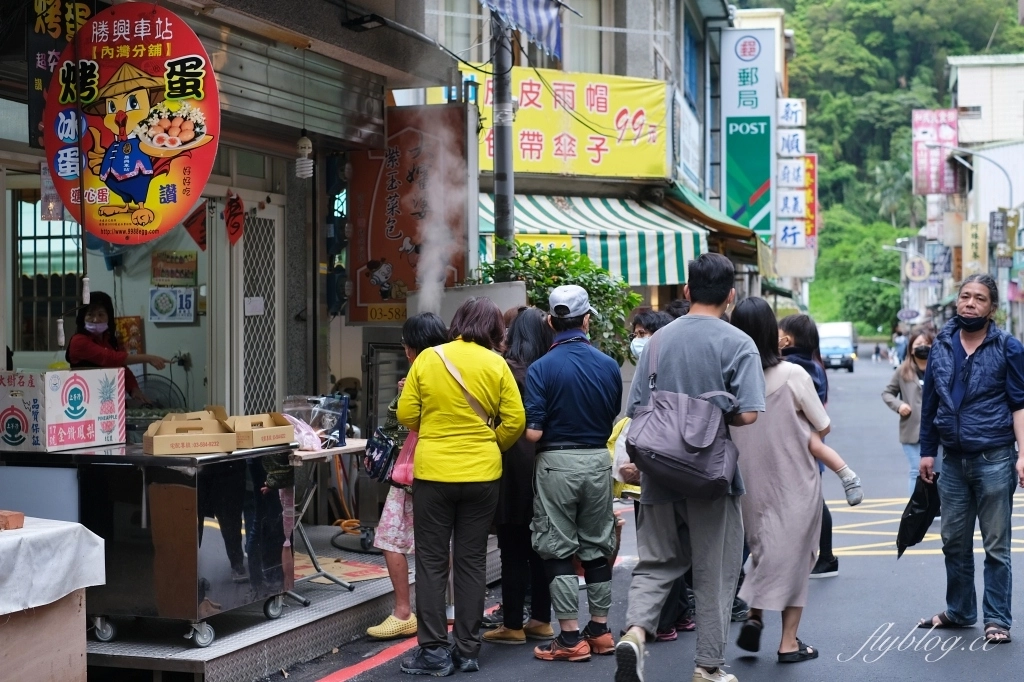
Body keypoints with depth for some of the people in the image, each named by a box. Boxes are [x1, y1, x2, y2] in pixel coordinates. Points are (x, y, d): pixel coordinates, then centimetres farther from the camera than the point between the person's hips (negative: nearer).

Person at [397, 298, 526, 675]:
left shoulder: (428, 358, -3)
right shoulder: (496, 365, -4)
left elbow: (407, 414, -2)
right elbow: (514, 421, -6)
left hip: (433, 473, -1)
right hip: (482, 474, 1)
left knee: (432, 562, 6)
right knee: (472, 561, 10)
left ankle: (434, 651, 6)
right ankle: (468, 649, 13)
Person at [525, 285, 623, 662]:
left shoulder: (541, 368, -13)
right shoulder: (609, 366, -1)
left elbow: (534, 432, -16)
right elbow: (614, 420, 10)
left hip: (557, 462, -4)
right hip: (598, 461, 4)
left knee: (558, 549, 4)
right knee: (597, 547, 15)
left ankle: (570, 638, 4)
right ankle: (599, 630, 22)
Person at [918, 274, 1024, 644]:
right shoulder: (941, 346, 7)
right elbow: (930, 401, 12)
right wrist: (927, 451, 12)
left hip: (994, 460, -4)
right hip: (953, 460, 4)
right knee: (954, 542, 13)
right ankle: (959, 611, 28)